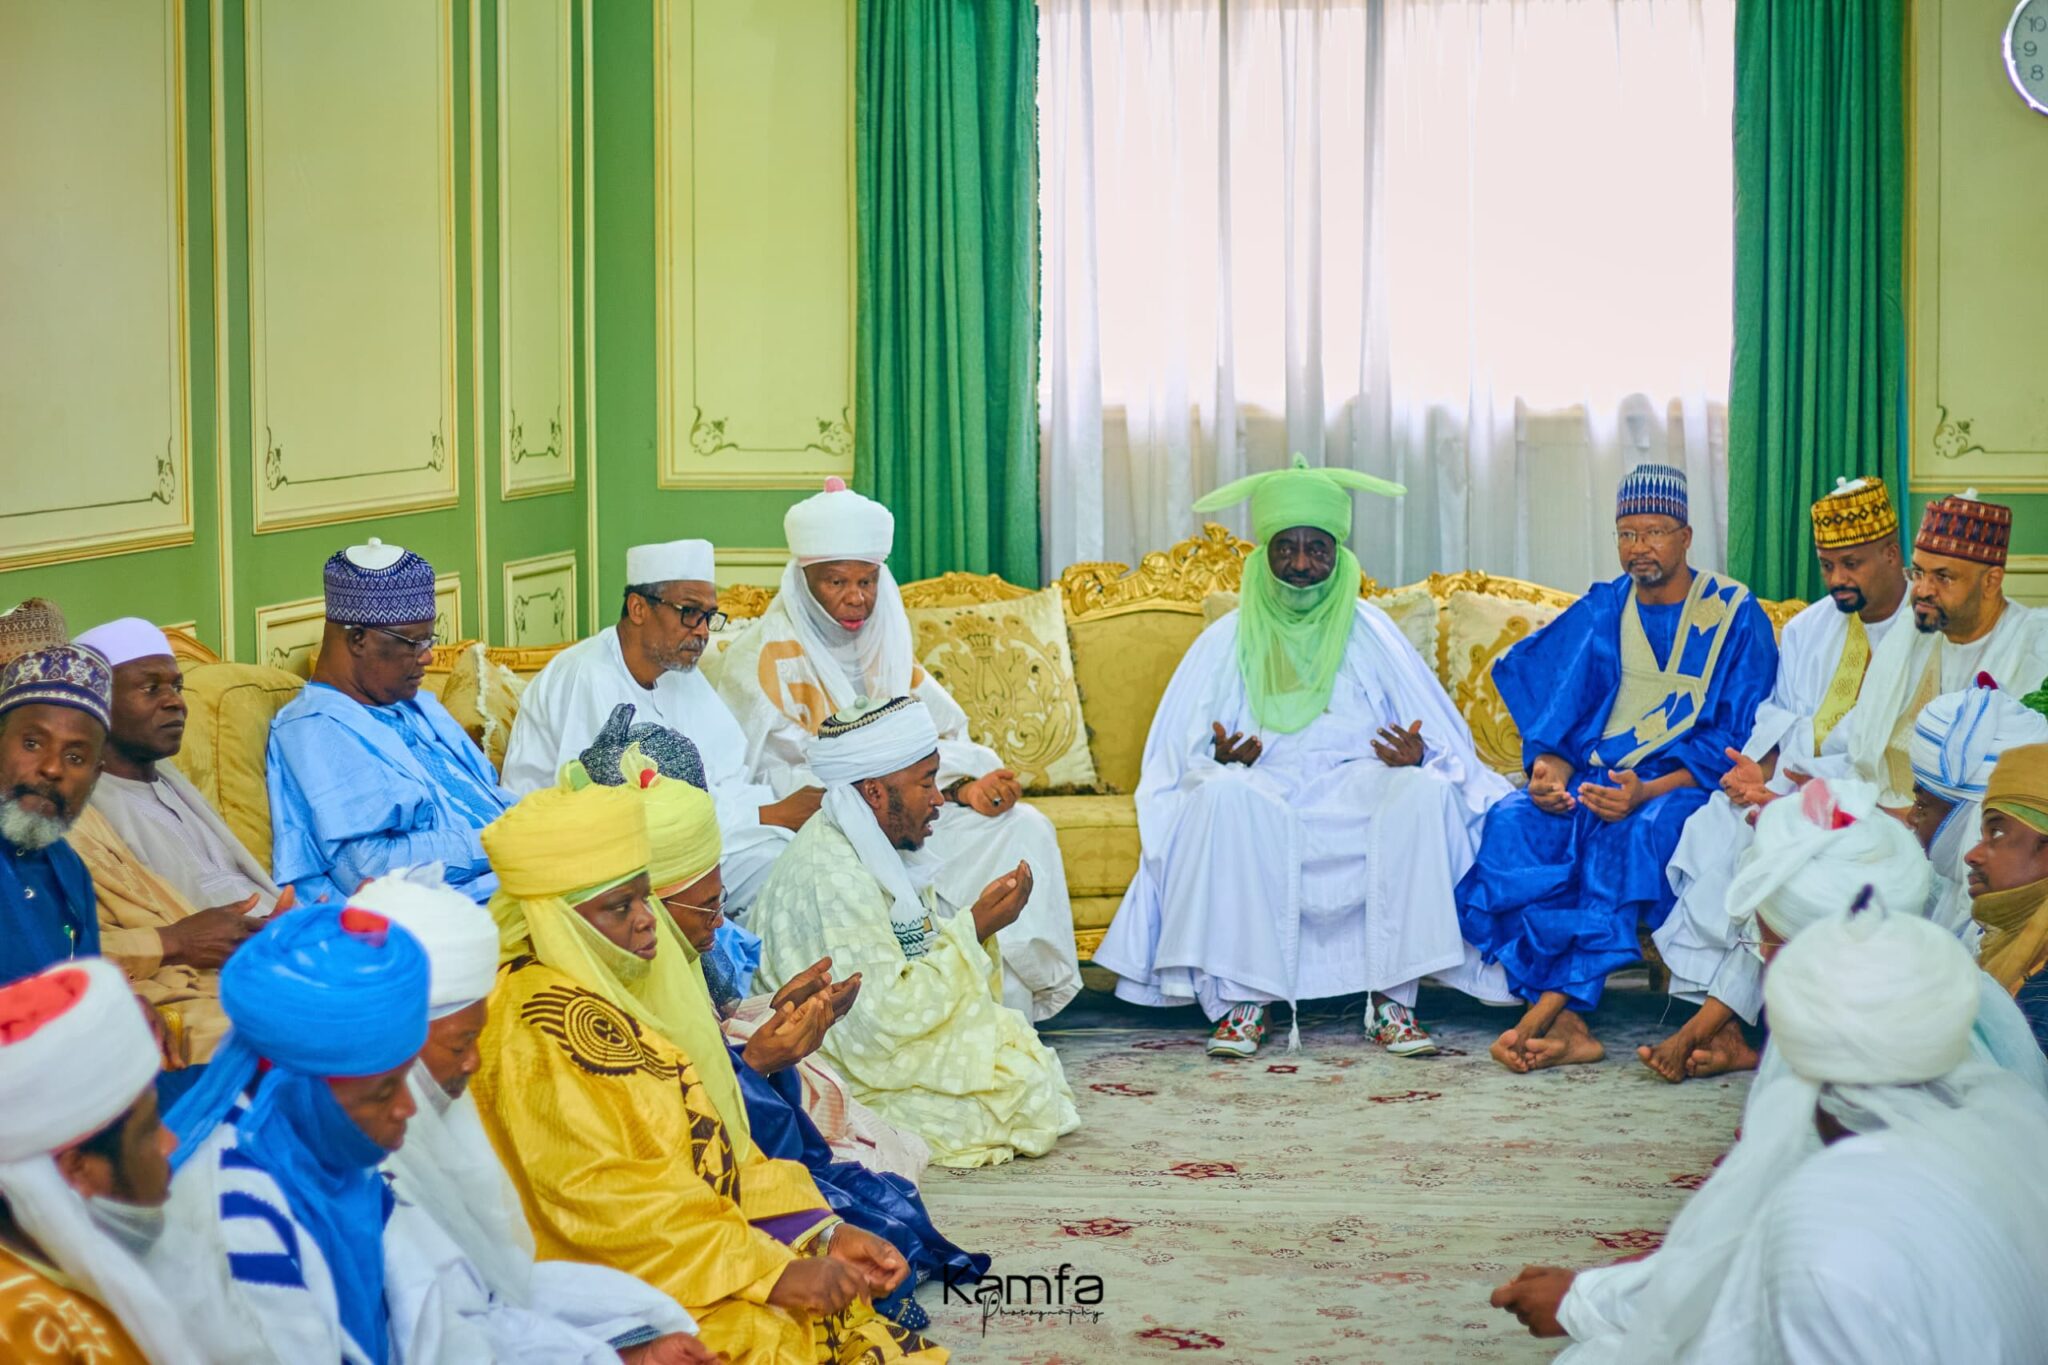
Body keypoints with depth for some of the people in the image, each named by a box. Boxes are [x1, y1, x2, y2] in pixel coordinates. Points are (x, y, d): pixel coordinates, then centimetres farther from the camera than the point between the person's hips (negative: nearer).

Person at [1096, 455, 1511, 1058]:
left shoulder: (1369, 633, 12)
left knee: (1427, 793, -31)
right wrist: (1221, 759, -19)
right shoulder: (1228, 641, 11)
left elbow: (1440, 739, 8)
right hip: (1263, 793, -1)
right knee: (1221, 795, -35)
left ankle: (1392, 998, -25)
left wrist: (1416, 756, -17)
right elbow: (1185, 756, 5)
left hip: (1358, 793, 1)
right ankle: (1240, 999, -28)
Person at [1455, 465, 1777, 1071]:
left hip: (1686, 783, -4)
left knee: (1637, 834, -37)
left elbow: (1734, 738, -7)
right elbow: (1555, 702, 10)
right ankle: (1567, 1025, -35)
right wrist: (1548, 768, -14)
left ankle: (1545, 1013, -37)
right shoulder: (1601, 611, 14)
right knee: (1511, 823, -27)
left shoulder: (1737, 617, 0)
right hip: (1597, 771, 4)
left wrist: (1647, 791, -23)